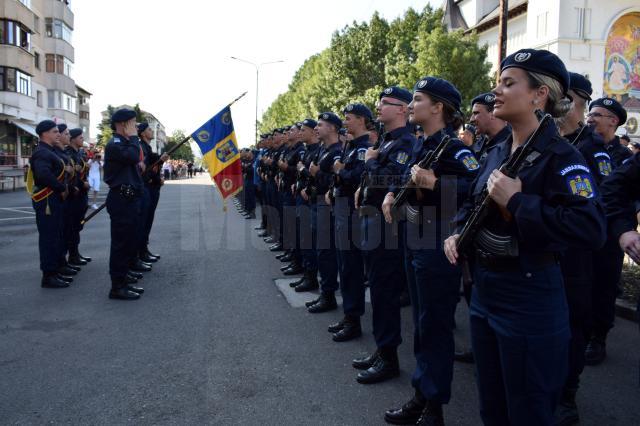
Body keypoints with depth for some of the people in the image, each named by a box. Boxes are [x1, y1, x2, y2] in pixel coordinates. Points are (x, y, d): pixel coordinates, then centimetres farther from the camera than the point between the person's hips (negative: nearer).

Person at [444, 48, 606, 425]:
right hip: (484, 292, 8)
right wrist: (458, 233, 2)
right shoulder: (497, 153, 8)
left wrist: (516, 201, -27)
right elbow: (473, 205, 21)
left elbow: (592, 230, -29)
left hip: (530, 302, -7)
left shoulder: (561, 157, -16)